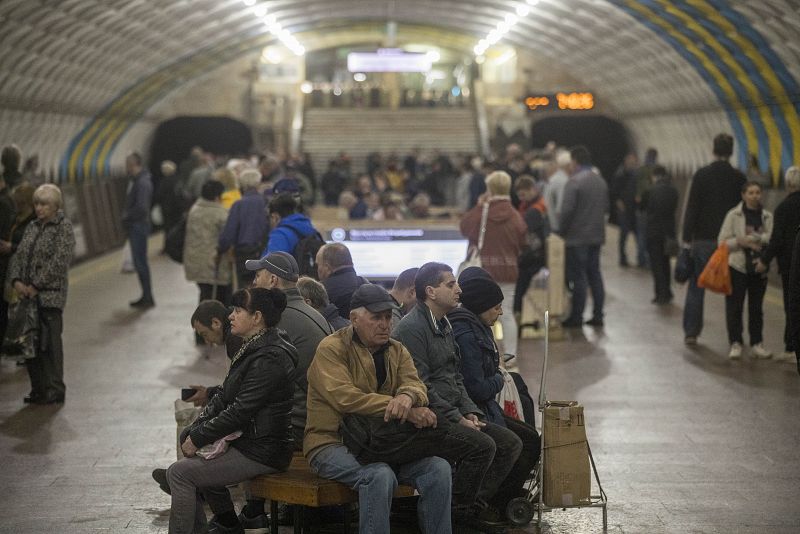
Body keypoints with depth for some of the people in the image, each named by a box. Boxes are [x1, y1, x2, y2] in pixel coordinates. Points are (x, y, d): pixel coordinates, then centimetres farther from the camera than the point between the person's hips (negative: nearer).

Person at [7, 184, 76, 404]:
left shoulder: (63, 226, -4)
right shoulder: (32, 227, 17)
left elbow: (59, 262, -12)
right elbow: (18, 255, 13)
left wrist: (37, 285, -14)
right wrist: (16, 280, -4)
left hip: (50, 295, -6)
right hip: (28, 294, 6)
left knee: (50, 342, -6)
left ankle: (55, 390, -1)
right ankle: (38, 389, 13)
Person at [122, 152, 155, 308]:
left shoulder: (143, 182, -18)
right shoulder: (134, 180, 14)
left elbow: (141, 207, -25)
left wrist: (127, 216, -13)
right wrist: (126, 216, 8)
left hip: (139, 225, -10)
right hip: (134, 226, 10)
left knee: (140, 262, -6)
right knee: (139, 262, 14)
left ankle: (148, 298, -1)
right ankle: (146, 296, 21)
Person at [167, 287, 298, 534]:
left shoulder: (270, 359, -20)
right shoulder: (252, 349, 12)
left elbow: (239, 412, -22)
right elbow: (223, 397, 12)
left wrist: (198, 439, -14)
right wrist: (193, 431, 0)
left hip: (262, 453, -10)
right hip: (246, 440, 10)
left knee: (180, 473, -12)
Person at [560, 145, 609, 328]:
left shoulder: (574, 181, -15)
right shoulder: (600, 181, 9)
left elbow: (567, 210, -19)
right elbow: (606, 206, 13)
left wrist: (561, 231, -7)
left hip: (577, 237, -7)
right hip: (597, 236, 7)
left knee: (577, 277, -2)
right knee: (594, 274, 13)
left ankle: (576, 317, 2)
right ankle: (597, 315, 14)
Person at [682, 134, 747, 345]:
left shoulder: (701, 175, -5)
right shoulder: (738, 177, -1)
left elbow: (691, 208, -6)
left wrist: (687, 238, -2)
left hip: (703, 240, -1)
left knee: (696, 288, 7)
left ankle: (691, 332, 5)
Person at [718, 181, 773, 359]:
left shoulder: (767, 217, 5)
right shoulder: (733, 215, -1)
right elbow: (723, 241, -3)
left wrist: (753, 238, -15)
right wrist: (742, 242, -15)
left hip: (759, 268, 2)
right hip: (737, 266, -2)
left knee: (756, 307, 9)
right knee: (734, 307, -2)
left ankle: (757, 343, 16)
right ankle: (735, 343, 5)